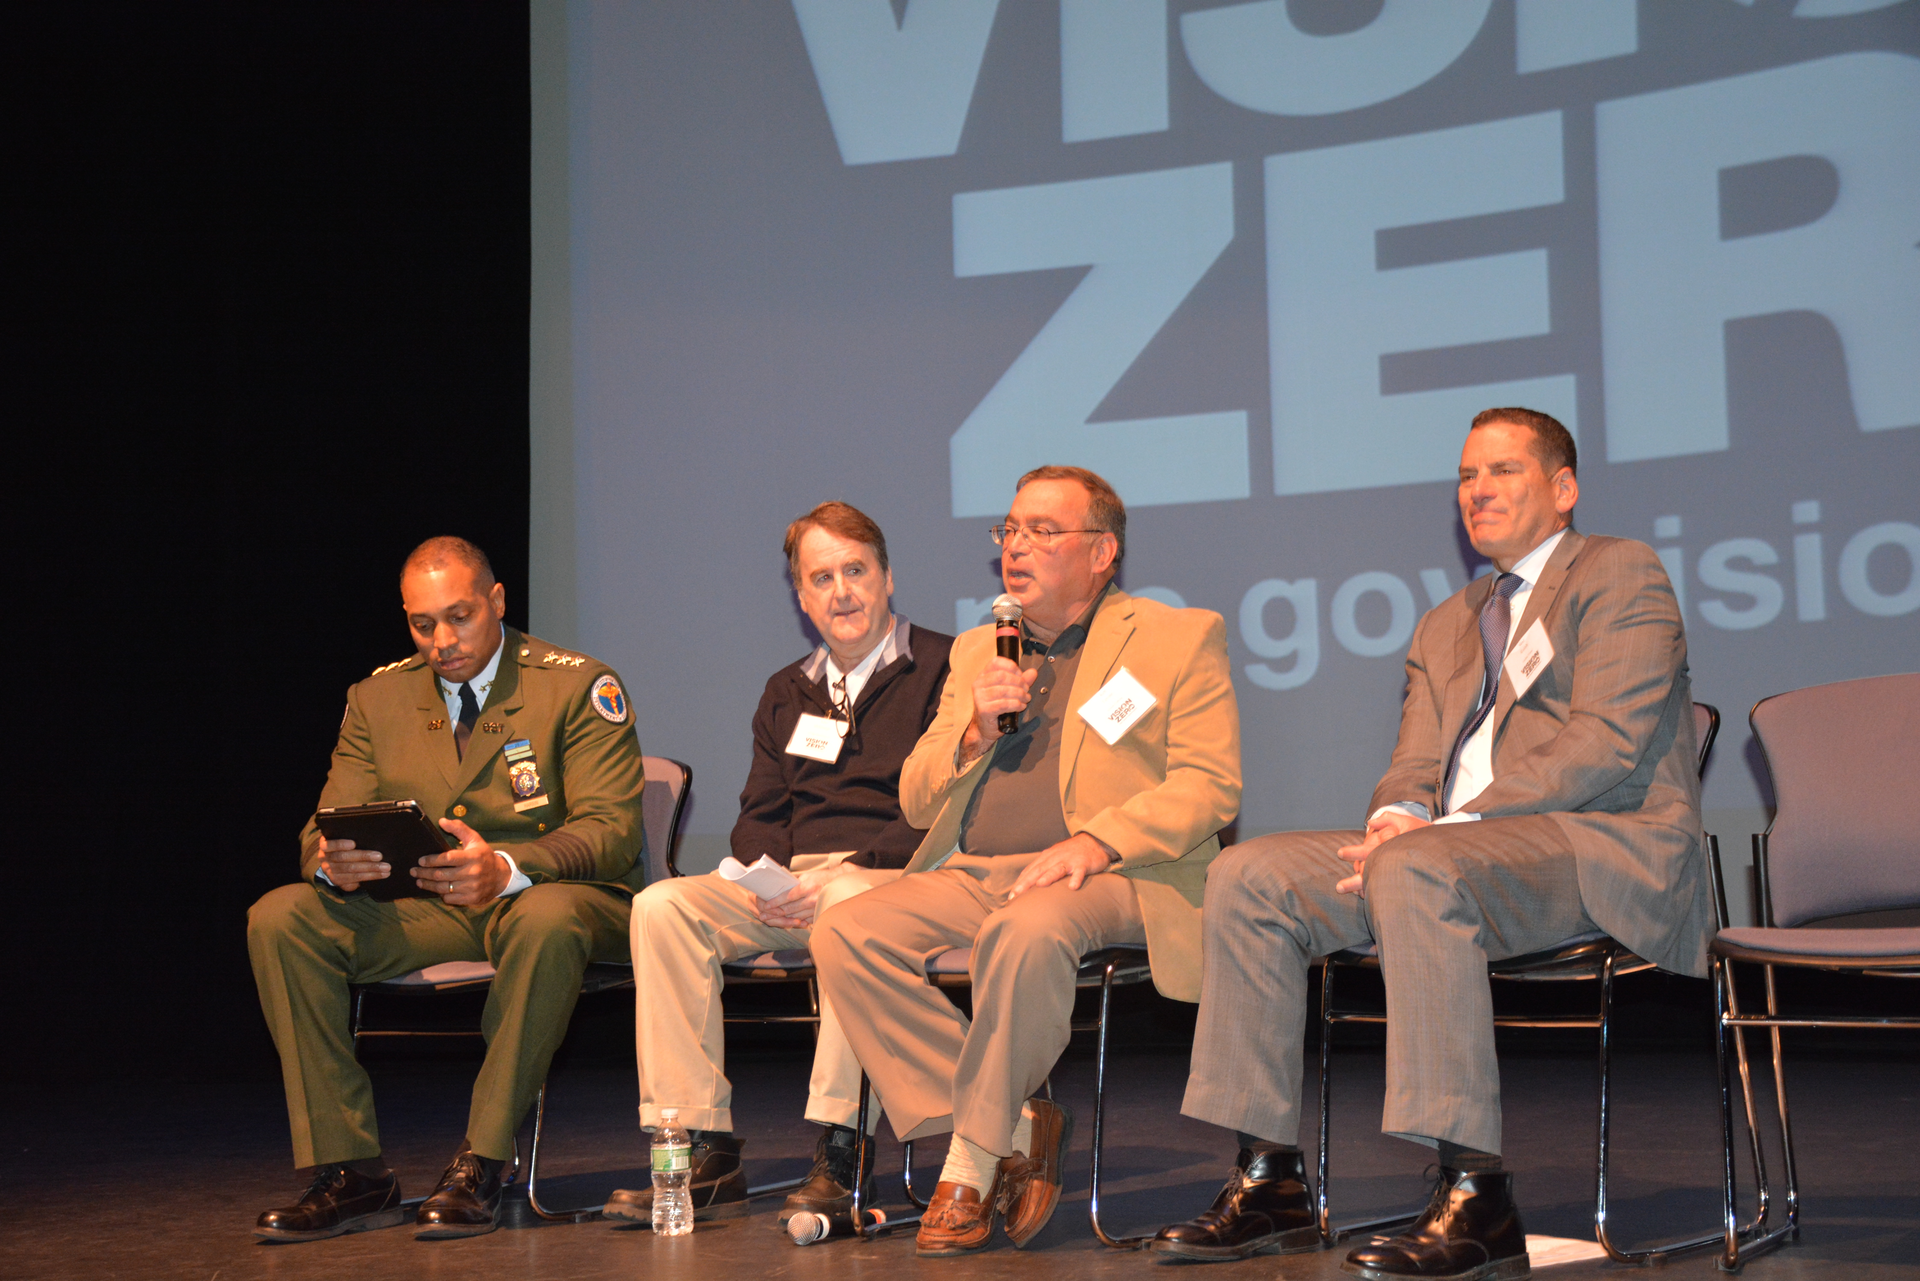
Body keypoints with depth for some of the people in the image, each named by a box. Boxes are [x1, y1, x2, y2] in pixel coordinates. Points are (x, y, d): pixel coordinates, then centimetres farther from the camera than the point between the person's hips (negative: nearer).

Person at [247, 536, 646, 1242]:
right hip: (424, 912, 5)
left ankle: (478, 1166, -28)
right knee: (277, 920, -18)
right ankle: (351, 1173, -17)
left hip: (554, 895, -4)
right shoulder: (377, 698, 8)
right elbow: (326, 826, 5)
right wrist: (330, 862, -23)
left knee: (547, 918, -41)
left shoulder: (580, 687, -6)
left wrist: (506, 867, -36)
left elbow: (612, 831, -15)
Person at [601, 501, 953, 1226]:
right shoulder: (787, 693, 23)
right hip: (791, 882, 6)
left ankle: (839, 1152, -34)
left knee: (852, 907, -40)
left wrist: (848, 872, -19)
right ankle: (705, 1155, -22)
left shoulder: (943, 669, 1)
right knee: (663, 906, -20)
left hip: (889, 878, -5)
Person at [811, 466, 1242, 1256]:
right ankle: (1014, 1127, -15)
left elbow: (1208, 785, -3)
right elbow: (916, 802, 20)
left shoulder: (1180, 638, 10)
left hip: (1107, 877, -5)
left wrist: (1095, 843, -18)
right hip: (970, 874, 6)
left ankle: (973, 1159, -21)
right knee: (844, 934, -22)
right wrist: (974, 731, 0)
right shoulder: (976, 651, 25)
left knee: (1024, 932, -39)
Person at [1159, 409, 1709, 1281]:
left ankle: (1474, 1196, -35)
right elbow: (1415, 767, 19)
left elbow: (1604, 744, -11)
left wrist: (1436, 828, -18)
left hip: (1606, 845, -7)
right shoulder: (1445, 626, 27)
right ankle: (1269, 1182, -10)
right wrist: (1397, 817, -8)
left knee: (1418, 871, -37)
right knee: (1247, 877, -9)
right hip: (1464, 849, 7)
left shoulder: (1619, 573, 3)